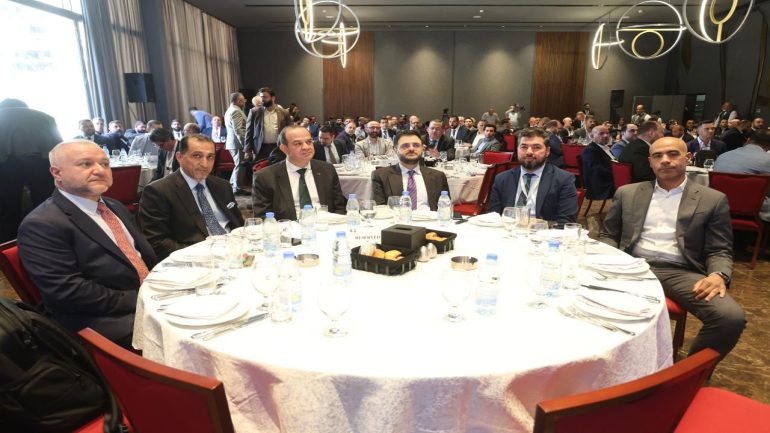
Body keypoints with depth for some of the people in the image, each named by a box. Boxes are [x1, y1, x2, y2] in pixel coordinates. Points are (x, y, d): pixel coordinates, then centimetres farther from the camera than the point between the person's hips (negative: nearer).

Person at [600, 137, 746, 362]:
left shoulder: (713, 199, 10)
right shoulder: (627, 193, 14)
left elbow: (719, 250, 9)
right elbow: (608, 236, 16)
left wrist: (719, 275, -14)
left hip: (681, 272, 0)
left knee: (731, 317, -27)